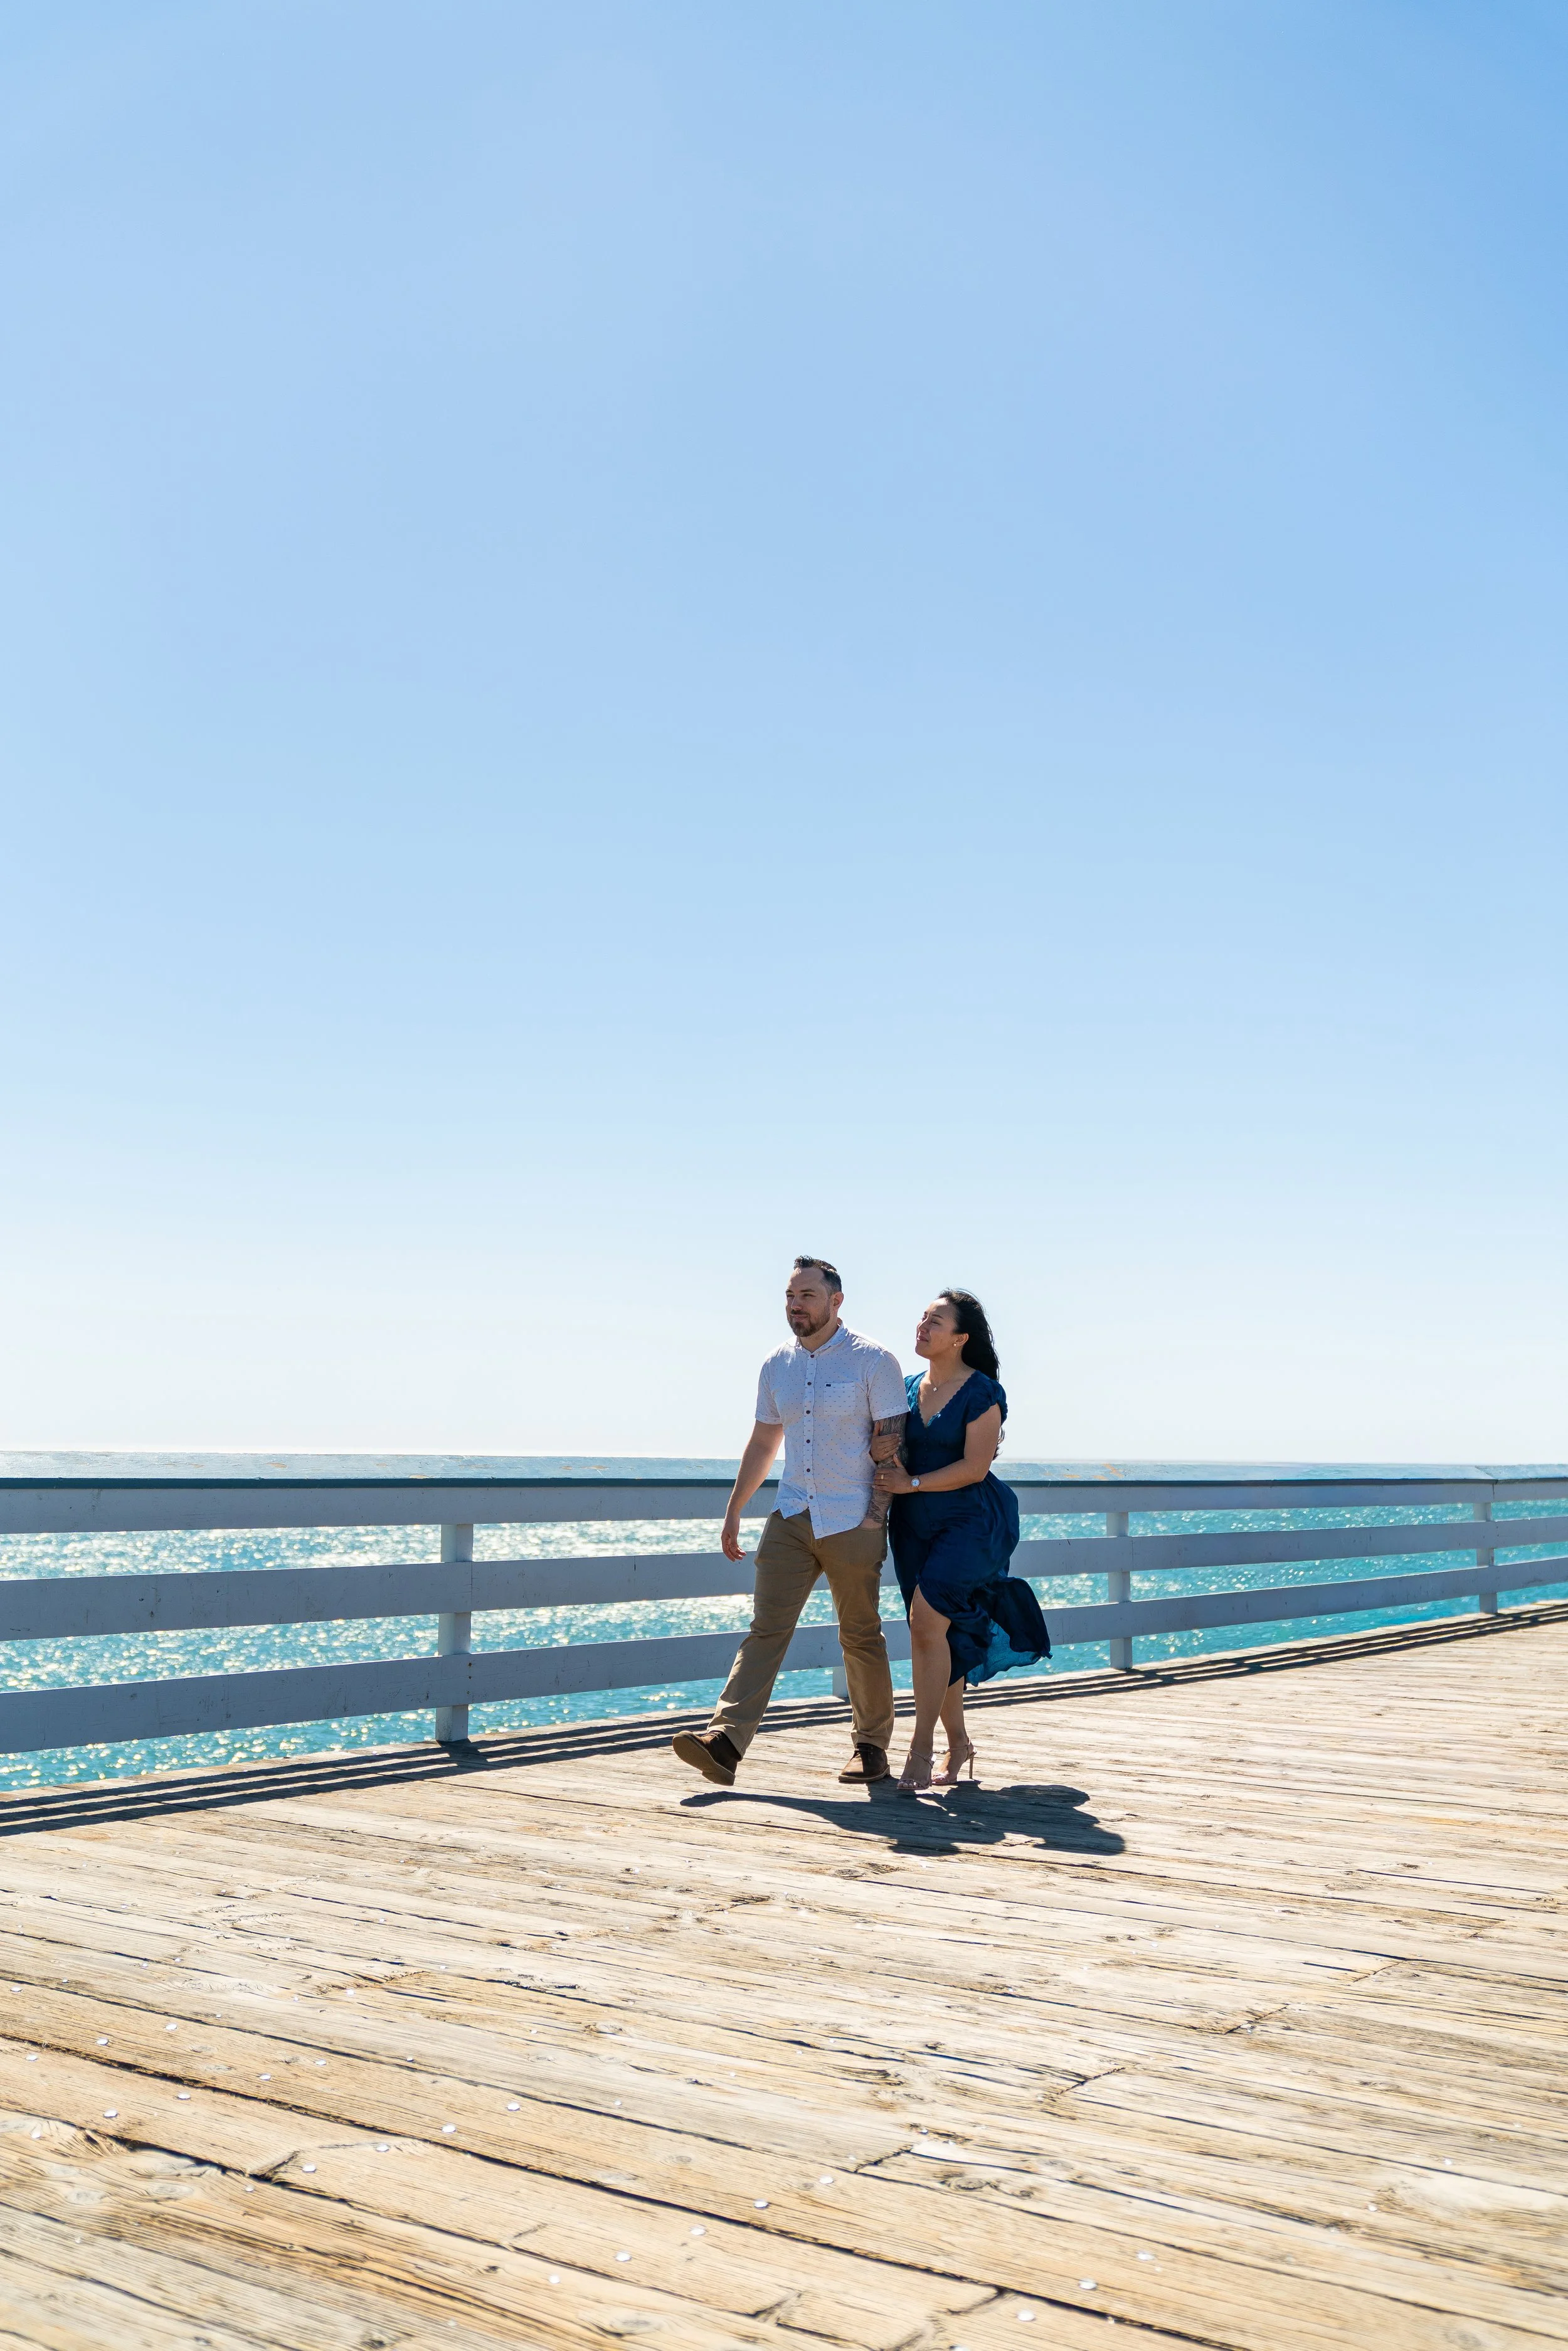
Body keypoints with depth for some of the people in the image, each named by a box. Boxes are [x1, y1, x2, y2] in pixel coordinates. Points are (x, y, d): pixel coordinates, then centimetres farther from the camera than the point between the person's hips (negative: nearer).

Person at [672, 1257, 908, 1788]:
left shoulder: (873, 1361, -4)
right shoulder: (777, 1367, 11)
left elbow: (892, 1440, -5)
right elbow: (762, 1444, 20)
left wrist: (883, 1510, -13)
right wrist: (733, 1511, 20)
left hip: (853, 1521, -4)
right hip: (792, 1518, 4)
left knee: (860, 1635, 6)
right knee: (767, 1626, -6)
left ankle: (872, 1745, 21)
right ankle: (727, 1740, -16)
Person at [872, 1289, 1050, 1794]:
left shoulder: (982, 1392, -9)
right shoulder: (909, 1387, 10)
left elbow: (975, 1467, -15)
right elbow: (895, 1451, 20)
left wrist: (911, 1483, -13)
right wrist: (889, 1457, -2)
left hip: (970, 1520, -7)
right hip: (916, 1525, 7)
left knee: (927, 1621, -19)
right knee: (933, 1635, 7)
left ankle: (920, 1751, -13)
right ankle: (958, 1742, 21)